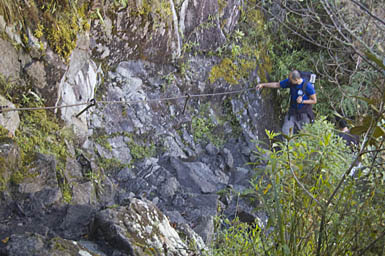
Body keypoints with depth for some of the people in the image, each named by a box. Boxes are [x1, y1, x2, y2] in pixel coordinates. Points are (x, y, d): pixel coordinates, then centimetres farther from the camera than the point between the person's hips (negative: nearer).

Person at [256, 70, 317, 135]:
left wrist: (302, 101, -25)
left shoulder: (307, 86, -22)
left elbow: (314, 101, -12)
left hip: (304, 113, -4)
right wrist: (262, 85, 1)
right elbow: (276, 85, 4)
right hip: (292, 112, 4)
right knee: (285, 132, -3)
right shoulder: (289, 82, -10)